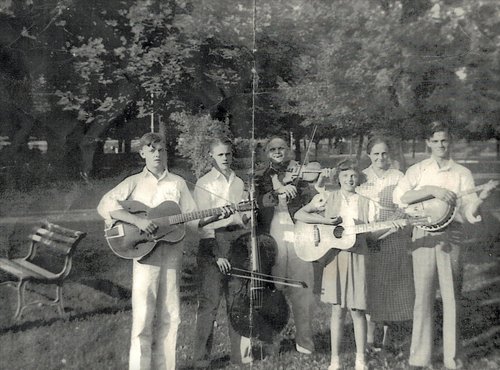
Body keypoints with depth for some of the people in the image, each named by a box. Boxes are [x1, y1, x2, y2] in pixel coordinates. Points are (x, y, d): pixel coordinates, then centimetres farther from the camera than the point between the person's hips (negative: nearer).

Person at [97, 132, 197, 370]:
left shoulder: (177, 182, 11)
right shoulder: (134, 182, 4)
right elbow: (105, 205, -9)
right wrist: (137, 220, -19)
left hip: (172, 251, 3)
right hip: (145, 251, -3)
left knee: (169, 314, 7)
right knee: (143, 313, -5)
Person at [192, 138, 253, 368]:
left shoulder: (239, 183, 15)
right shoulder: (204, 184, -1)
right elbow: (204, 221, -7)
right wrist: (217, 253, -13)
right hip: (213, 245, -4)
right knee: (209, 303, -4)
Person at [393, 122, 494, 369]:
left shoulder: (462, 173, 7)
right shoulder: (417, 170, 6)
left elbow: (468, 210, -2)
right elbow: (399, 196, -11)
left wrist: (478, 200, -24)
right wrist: (432, 190, -19)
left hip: (451, 236, 0)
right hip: (423, 236, 0)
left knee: (451, 296, 3)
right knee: (423, 296, 3)